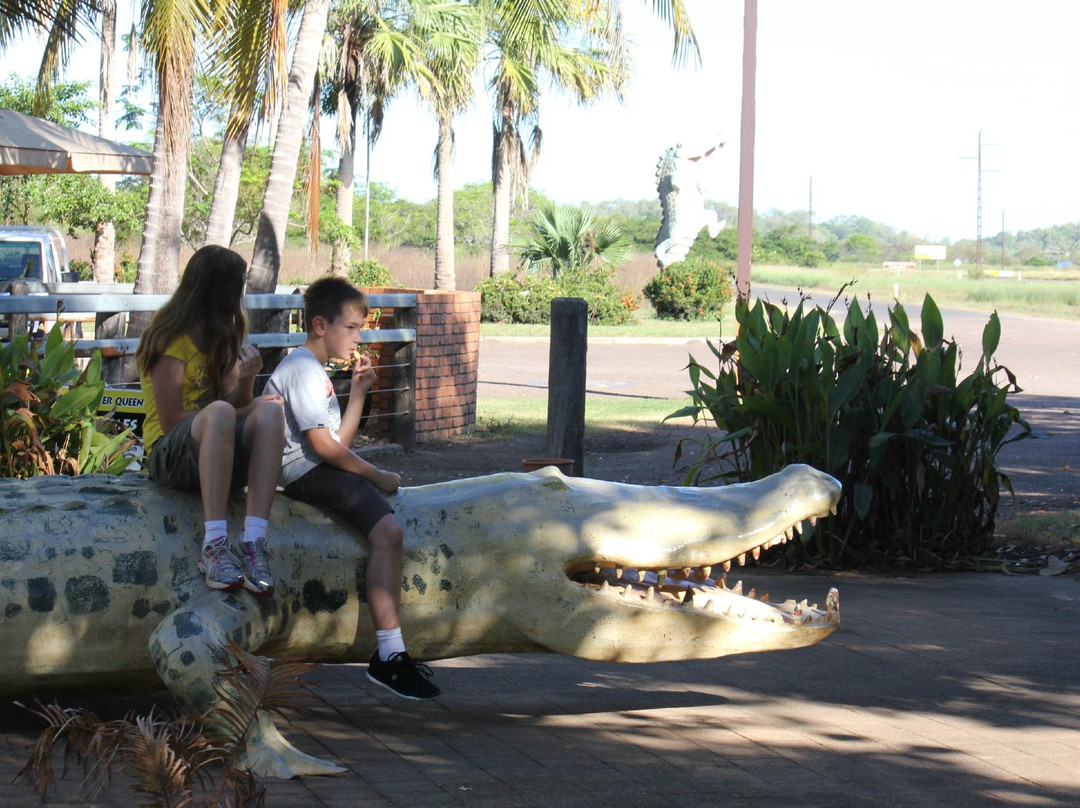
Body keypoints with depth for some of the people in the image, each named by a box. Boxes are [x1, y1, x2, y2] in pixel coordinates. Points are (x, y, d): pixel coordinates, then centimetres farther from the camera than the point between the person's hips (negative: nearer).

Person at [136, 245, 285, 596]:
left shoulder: (222, 338, 19)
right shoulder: (173, 340, -5)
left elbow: (238, 405, 10)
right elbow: (171, 421, -11)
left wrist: (245, 382, -10)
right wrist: (232, 410, -12)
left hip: (225, 457, 6)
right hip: (170, 456, -6)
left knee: (270, 410, -24)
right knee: (220, 413, -37)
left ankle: (254, 541, -39)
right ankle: (213, 545, -44)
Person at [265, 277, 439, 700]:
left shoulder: (316, 370, 23)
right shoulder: (303, 368, -11)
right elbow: (323, 445, -19)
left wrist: (357, 392, 13)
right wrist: (377, 476, -11)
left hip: (324, 472, 11)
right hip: (309, 474, -11)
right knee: (387, 531, -28)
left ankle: (390, 651, 20)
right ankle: (389, 656, -32)